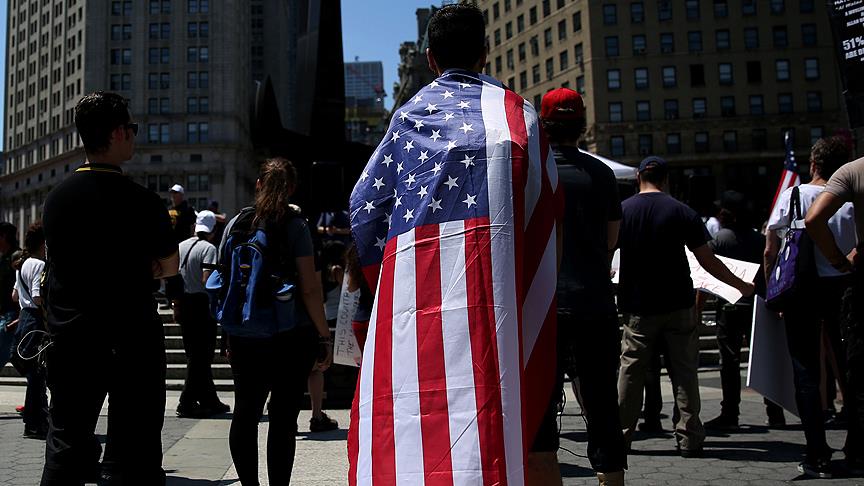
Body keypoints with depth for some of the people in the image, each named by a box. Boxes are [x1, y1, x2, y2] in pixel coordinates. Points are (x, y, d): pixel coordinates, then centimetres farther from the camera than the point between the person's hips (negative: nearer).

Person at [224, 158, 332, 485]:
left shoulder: (236, 224, 5)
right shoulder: (295, 226, -7)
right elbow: (309, 288, -11)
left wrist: (229, 334, 18)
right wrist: (325, 337, -5)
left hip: (244, 336, 4)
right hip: (291, 337, -4)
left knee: (246, 412, 15)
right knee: (283, 417, 2)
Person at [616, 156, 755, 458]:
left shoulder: (622, 210, -1)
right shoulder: (682, 212, -4)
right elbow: (707, 261, -3)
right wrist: (741, 286, 9)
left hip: (639, 308, 1)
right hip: (678, 305, -1)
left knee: (630, 371, 8)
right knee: (684, 372, 6)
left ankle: (620, 435, 12)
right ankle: (689, 439, 9)